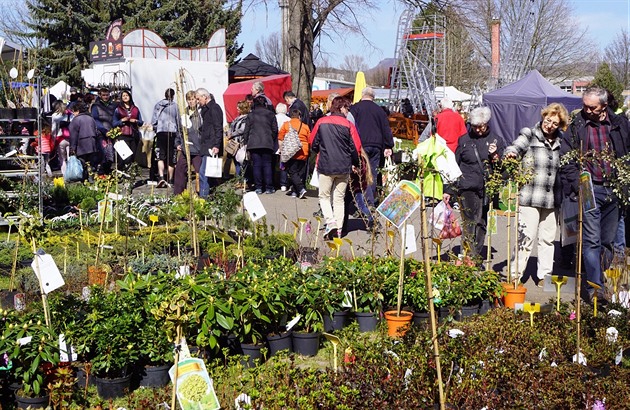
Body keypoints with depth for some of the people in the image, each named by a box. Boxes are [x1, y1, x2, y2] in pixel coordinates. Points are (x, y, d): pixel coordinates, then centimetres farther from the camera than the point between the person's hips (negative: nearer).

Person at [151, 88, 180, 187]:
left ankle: (161, 176, -22)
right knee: (171, 158, 7)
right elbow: (178, 121, 4)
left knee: (160, 156, -2)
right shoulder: (174, 106, -1)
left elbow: (153, 120, 7)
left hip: (160, 132, 1)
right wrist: (178, 133, 17)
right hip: (172, 132, -1)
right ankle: (170, 180, 12)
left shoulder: (158, 105, 5)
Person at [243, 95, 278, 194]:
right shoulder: (270, 114, 5)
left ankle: (258, 187, 1)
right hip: (267, 144, 0)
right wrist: (273, 141, 19)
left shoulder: (251, 115, 3)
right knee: (267, 165, 4)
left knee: (256, 165, 2)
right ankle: (268, 187, 3)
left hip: (254, 144, 0)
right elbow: (275, 130, 7)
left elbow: (246, 131, 4)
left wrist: (246, 143, 11)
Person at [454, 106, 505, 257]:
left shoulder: (496, 140, 10)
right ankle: (470, 257, -12)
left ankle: (476, 255, 14)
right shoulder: (464, 140, 9)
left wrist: (495, 156, -9)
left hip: (488, 188, 2)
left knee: (482, 224, 6)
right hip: (468, 188, -2)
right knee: (470, 223, -10)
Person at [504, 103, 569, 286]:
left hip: (551, 199, 5)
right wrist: (510, 153, -40)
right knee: (526, 237, -8)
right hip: (530, 197, -5)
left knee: (548, 239, 10)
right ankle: (515, 274, 0)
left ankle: (544, 275, 20)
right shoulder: (529, 135, -1)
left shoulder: (559, 142, 12)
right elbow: (516, 146, -17)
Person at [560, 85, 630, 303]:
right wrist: (578, 185, -10)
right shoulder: (577, 126, 0)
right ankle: (594, 287, -7)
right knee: (592, 241, -7)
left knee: (608, 241, 10)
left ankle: (601, 281, 21)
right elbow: (566, 160, 0)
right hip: (591, 190, -3)